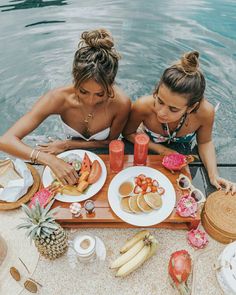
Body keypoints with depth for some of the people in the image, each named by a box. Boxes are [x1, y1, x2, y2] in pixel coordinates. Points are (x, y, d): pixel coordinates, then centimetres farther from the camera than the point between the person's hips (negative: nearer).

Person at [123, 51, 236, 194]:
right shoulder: (143, 106, -40)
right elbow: (128, 133, -19)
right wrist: (161, 150, -27)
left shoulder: (205, 112, -35)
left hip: (180, 154, 1)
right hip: (147, 150, 0)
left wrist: (214, 175, -26)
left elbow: (205, 142, -13)